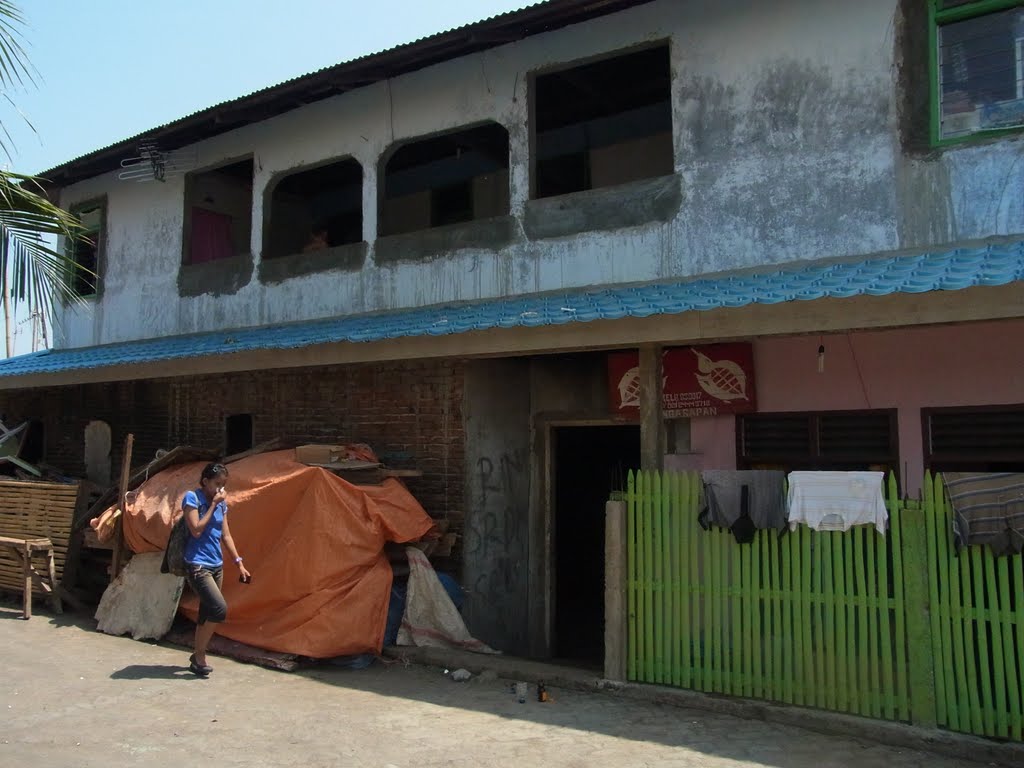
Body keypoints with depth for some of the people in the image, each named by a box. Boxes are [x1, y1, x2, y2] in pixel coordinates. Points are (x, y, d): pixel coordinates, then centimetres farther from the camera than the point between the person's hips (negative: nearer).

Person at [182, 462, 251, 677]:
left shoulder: (222, 504, 10)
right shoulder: (192, 498, -9)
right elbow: (196, 530, -18)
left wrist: (239, 563, 12)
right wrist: (213, 505, -15)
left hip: (216, 566, 7)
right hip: (197, 565, -7)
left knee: (207, 614, 11)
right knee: (219, 609, -17)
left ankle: (197, 656, 24)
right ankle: (199, 656, -2)